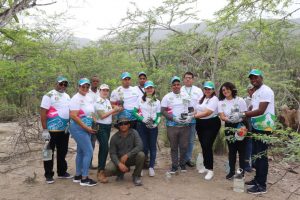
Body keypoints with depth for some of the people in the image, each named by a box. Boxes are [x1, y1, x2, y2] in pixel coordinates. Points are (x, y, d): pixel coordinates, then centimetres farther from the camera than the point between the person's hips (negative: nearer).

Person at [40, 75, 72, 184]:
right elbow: (43, 113, -14)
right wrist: (44, 130, -18)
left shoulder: (67, 96, 12)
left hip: (65, 130, 7)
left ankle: (62, 172, 29)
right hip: (52, 130, -6)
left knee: (62, 153, 16)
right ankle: (48, 175, 17)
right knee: (49, 153, 5)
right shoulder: (49, 96, -10)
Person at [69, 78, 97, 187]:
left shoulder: (89, 98, 11)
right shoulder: (76, 98, -14)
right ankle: (84, 179, 2)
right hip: (78, 128, -9)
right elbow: (73, 116, -22)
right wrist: (86, 127, -21)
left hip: (86, 129, 9)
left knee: (81, 152, 14)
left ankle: (77, 176, 26)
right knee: (88, 151, -9)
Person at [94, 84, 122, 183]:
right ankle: (100, 172, -6)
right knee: (105, 148, -13)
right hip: (101, 127, -8)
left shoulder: (108, 101, 13)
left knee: (103, 148, 14)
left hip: (108, 126, 8)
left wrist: (118, 111, 1)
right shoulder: (98, 101, -12)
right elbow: (102, 115, -18)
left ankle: (101, 168, 26)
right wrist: (113, 110, -15)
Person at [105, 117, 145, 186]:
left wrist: (127, 155, -28)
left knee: (141, 155, -31)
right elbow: (112, 153, -10)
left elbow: (139, 146, -23)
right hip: (119, 159, 1)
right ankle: (121, 172, 12)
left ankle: (136, 176, -5)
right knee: (108, 170, -26)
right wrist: (119, 164, -26)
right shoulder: (114, 137, -9)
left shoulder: (134, 133, -12)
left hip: (132, 158, 0)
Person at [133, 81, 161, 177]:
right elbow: (135, 112, 1)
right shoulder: (140, 99, 4)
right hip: (142, 125, -2)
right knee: (144, 146, -1)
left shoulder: (157, 101, 10)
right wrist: (143, 119, -12)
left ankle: (151, 167, 13)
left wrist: (155, 124, -10)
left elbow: (158, 115, 8)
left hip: (153, 126, 2)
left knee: (152, 146, 3)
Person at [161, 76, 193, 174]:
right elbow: (163, 111, -6)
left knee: (184, 146, 7)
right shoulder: (167, 97, 1)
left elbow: (191, 109, 13)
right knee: (174, 147, 7)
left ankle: (182, 164, 26)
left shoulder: (186, 96, 10)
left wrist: (190, 116, -8)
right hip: (172, 126, -2)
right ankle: (174, 166, 20)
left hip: (185, 126, 2)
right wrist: (174, 118, -17)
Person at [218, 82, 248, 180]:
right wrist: (229, 119, -29)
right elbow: (222, 117, -8)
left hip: (241, 126, -2)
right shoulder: (221, 103, 2)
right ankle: (232, 171, 25)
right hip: (229, 127, 2)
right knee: (231, 150, 11)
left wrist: (244, 127, -20)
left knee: (241, 150, 3)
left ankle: (242, 171, 19)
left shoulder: (240, 100, -5)